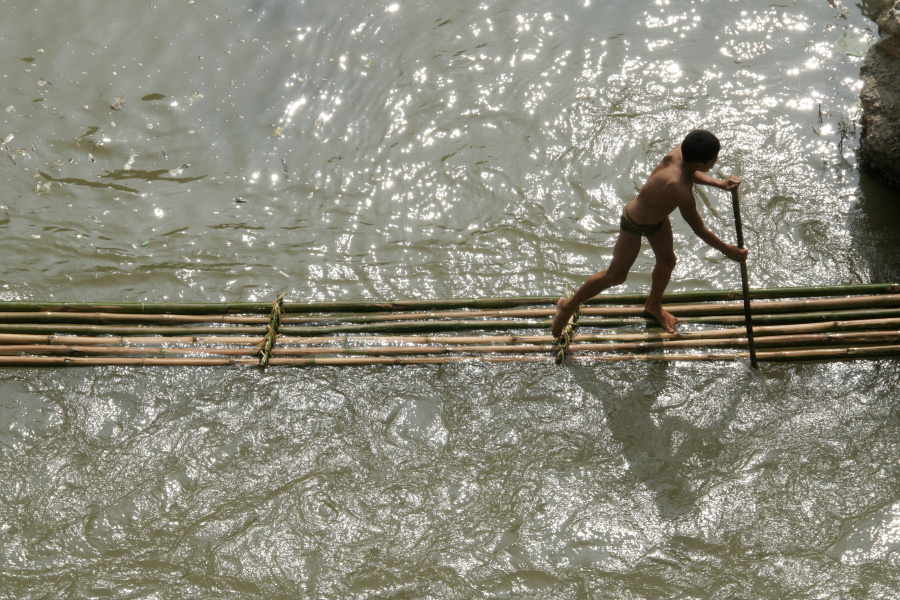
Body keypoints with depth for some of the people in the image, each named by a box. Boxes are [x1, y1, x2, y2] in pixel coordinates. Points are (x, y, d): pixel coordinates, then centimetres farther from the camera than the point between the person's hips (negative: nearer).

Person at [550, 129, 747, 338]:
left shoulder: (680, 151, -23)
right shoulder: (681, 192, -44)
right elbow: (699, 230, -29)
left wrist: (719, 183, -4)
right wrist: (728, 251, -17)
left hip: (658, 218, 8)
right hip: (634, 225, -8)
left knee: (667, 262, 23)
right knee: (615, 276, 7)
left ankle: (654, 306, 52)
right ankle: (568, 306, 27)